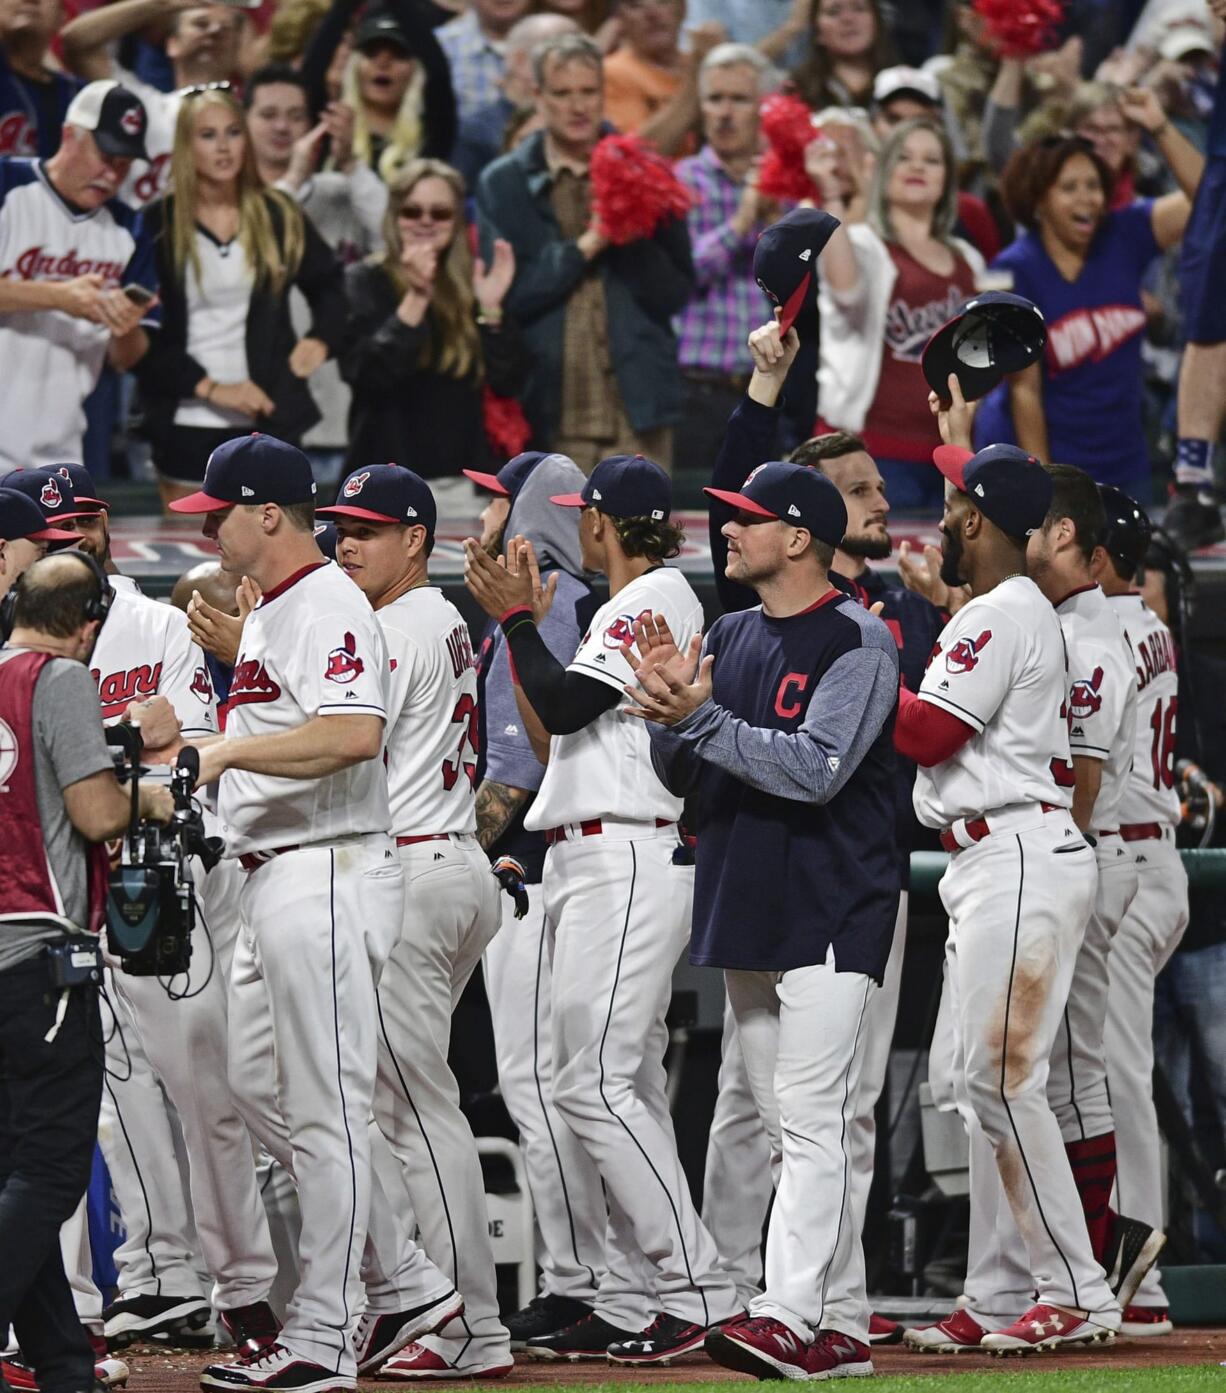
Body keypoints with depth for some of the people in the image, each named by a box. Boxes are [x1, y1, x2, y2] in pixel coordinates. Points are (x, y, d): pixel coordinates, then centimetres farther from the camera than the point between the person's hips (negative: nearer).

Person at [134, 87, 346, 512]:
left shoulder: (279, 217, 7)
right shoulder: (158, 226, -2)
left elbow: (327, 284, 23)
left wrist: (322, 340, 4)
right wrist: (209, 387, -14)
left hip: (267, 421, 2)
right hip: (188, 425, -2)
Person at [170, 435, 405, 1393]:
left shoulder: (328, 606, -15)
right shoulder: (266, 613, 19)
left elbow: (354, 733, -30)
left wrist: (227, 750, -27)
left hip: (326, 877, -11)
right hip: (272, 881, 11)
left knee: (326, 1109, -8)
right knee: (259, 1091, 14)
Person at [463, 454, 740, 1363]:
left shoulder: (657, 599, -10)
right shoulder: (635, 604, 21)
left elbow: (562, 706, -18)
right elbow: (556, 730, 20)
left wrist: (517, 618, -6)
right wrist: (522, 620, 17)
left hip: (626, 866, -11)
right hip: (598, 868, 11)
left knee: (595, 1083, -15)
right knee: (627, 1088, 9)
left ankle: (699, 1290, -17)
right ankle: (630, 1303, 11)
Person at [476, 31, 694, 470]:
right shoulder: (505, 184, 4)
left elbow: (677, 291, 4)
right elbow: (505, 294, -6)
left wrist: (629, 238, -12)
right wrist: (585, 246, -13)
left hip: (637, 407, 1)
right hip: (551, 413, -1)